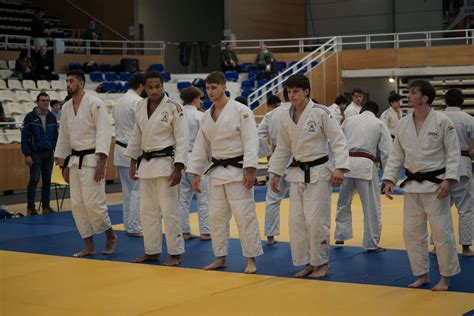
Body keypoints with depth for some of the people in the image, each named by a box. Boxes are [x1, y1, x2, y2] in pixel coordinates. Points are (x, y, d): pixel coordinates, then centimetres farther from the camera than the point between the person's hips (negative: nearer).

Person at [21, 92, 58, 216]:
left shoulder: (52, 117, 7)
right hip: (35, 154, -4)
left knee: (47, 180, 8)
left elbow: (56, 136, 11)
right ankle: (30, 207, 6)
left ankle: (46, 206, 17)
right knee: (34, 180, -3)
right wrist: (27, 154, -11)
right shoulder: (30, 117, -6)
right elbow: (25, 137, -7)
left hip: (49, 154, 4)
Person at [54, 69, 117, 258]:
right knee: (77, 204, 5)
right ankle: (89, 246, 14)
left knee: (93, 203, -11)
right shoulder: (66, 107, 10)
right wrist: (64, 165, 17)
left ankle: (110, 236, 13)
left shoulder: (94, 104, -11)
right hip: (75, 160, 7)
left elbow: (104, 132, -16)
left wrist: (101, 162, -21)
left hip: (92, 159, -7)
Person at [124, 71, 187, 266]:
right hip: (146, 163, 6)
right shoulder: (140, 107, 7)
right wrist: (133, 163, 14)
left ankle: (175, 253, 6)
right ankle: (152, 251, 24)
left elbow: (182, 139, -12)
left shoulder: (173, 107, -11)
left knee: (169, 210, -4)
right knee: (147, 210, 12)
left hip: (166, 162, -6)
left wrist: (178, 169, -17)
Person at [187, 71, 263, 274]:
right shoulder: (207, 115, 10)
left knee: (244, 215, -5)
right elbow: (201, 146, 14)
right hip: (216, 171, 7)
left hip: (238, 170, -7)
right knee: (216, 216, 10)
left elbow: (250, 141, -14)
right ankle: (221, 257, 22)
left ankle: (251, 259, 4)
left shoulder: (241, 111, -10)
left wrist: (250, 170, -21)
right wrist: (196, 173, 11)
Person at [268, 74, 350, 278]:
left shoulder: (321, 113, -13)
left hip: (318, 172, -6)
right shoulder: (287, 118, 5)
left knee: (316, 219, -7)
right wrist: (276, 173, 14)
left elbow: (338, 141, -12)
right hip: (297, 173, 6)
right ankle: (306, 262, 19)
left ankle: (321, 263, 11)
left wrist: (339, 168, -22)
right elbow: (283, 148, 16)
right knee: (296, 220, 6)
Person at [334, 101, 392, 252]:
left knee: (343, 203, 20)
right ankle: (372, 244, 7)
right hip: (365, 165, -3)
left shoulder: (348, 120, 16)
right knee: (371, 207, 4)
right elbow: (387, 151, 3)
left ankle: (340, 236, 29)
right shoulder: (379, 124, 8)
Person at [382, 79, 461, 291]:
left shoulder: (442, 122, -10)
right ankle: (422, 274, 23)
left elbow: (453, 153, -9)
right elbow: (396, 155, 10)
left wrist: (449, 180, -17)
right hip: (412, 186, 5)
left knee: (441, 232, -2)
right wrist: (389, 180, 1)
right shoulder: (402, 124, 3)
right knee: (412, 232, 8)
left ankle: (445, 277, 14)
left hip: (435, 184, -5)